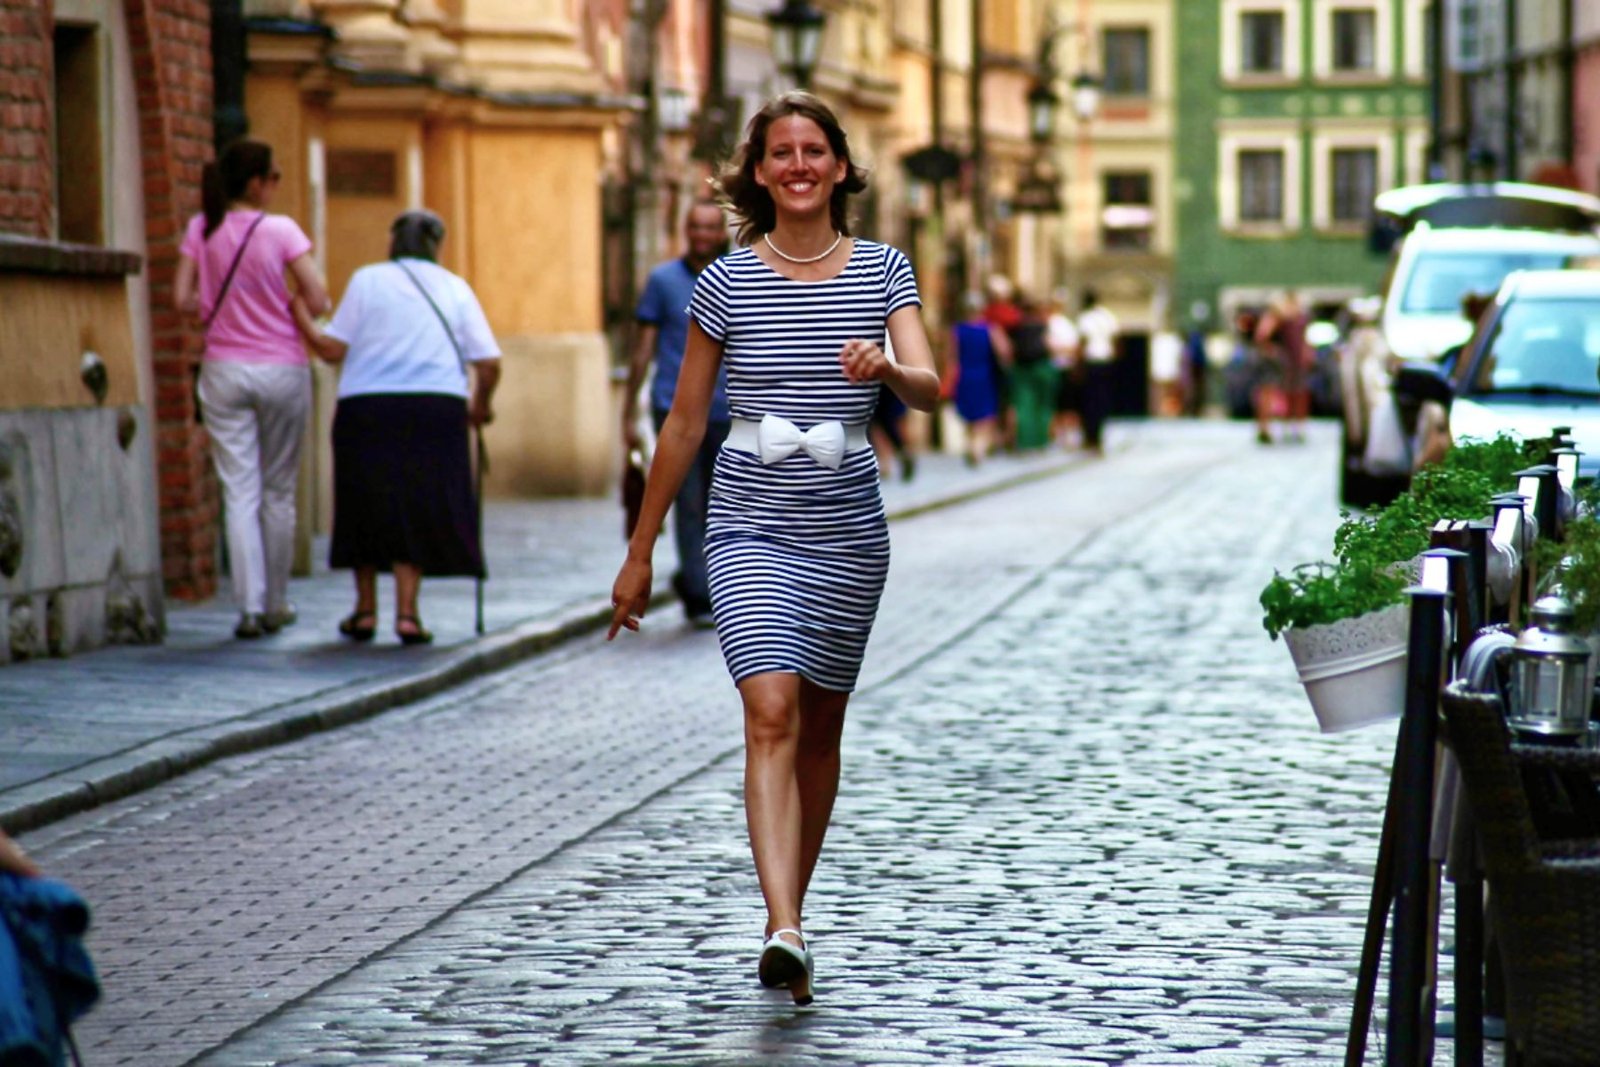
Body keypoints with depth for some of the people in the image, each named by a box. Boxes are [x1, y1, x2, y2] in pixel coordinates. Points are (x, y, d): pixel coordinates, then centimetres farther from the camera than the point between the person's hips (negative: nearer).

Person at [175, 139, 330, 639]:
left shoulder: (201, 229, 0)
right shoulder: (282, 230, -8)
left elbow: (184, 301, -3)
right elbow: (318, 302, -12)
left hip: (224, 371, 2)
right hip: (282, 370, -2)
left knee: (239, 492, 1)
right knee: (278, 491, 11)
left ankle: (250, 606, -8)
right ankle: (276, 604, 19)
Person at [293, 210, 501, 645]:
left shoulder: (367, 280, 6)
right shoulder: (455, 288, 10)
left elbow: (333, 349, -1)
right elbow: (489, 363, 3)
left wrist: (299, 314, 11)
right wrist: (481, 405, 20)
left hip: (367, 409, 0)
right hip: (436, 409, 1)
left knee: (367, 507, 13)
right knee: (417, 510, 8)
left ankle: (366, 610, 18)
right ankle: (407, 611, -1)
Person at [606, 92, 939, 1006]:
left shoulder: (882, 270, 3)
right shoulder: (728, 282, 1)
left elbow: (930, 388, -10)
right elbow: (685, 424, 7)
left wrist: (886, 367, -34)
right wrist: (641, 550, 9)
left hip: (849, 530, 2)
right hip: (752, 525, -2)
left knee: (820, 727, 11)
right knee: (772, 713, -18)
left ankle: (793, 910, 27)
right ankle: (784, 932, -28)